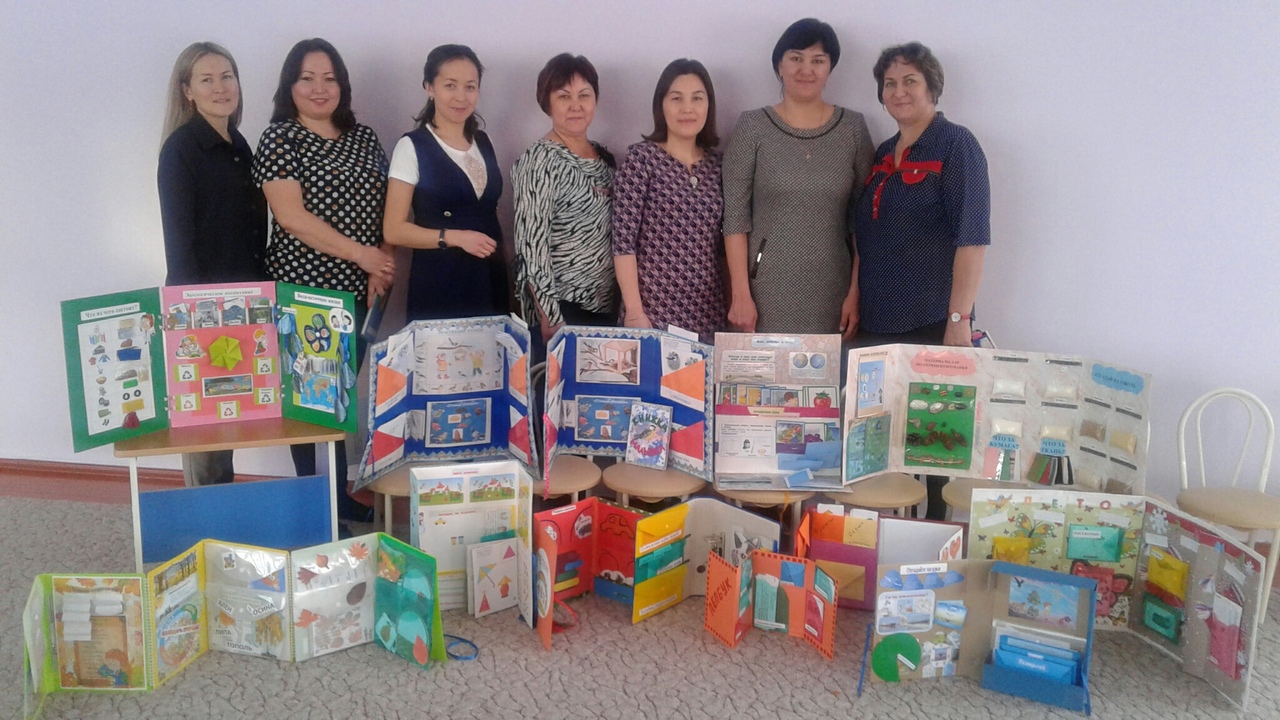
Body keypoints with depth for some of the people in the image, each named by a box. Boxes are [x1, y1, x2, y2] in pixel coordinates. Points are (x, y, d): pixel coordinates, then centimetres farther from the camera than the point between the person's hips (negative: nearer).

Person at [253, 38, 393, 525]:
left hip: (360, 291, 5)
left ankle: (342, 500, 21)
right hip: (304, 291, -4)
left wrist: (382, 267, -3)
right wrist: (360, 253, -14)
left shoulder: (364, 137, 13)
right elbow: (290, 215, -12)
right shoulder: (279, 139, -2)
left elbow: (385, 208, 12)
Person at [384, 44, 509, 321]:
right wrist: (455, 238, -19)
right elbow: (394, 230, -10)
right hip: (437, 285, -5)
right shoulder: (412, 147, -7)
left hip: (490, 280, 5)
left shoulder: (484, 143, 9)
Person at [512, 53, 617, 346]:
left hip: (605, 303, 7)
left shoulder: (603, 155, 9)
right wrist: (550, 320, -20)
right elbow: (532, 245, -18)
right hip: (563, 308, -7)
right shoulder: (540, 161, -13)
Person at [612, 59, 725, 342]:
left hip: (708, 313, 5)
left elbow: (723, 239, 13)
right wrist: (634, 310, -16)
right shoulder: (641, 157, -5)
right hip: (654, 309, -4)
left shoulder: (716, 162, 9)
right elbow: (623, 238, -10)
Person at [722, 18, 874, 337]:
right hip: (765, 290, -1)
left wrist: (858, 290, -2)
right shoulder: (752, 127, 0)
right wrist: (740, 294, -9)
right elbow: (735, 216, -4)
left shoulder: (853, 128, 5)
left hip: (831, 294, 2)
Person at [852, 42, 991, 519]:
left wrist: (960, 318, -18)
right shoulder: (885, 154, 16)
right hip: (877, 322, 7)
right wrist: (855, 301, 14)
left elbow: (972, 237, -12)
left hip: (932, 322, -7)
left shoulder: (955, 145, -5)